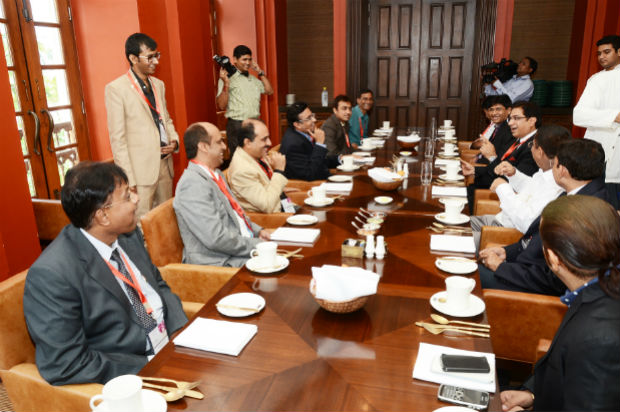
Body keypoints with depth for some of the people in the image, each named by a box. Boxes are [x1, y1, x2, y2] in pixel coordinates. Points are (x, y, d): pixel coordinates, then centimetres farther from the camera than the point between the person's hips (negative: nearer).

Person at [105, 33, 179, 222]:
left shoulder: (158, 84, 14)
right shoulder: (116, 88, -8)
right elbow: (117, 138, -10)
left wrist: (174, 140, 1)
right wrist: (129, 179, -14)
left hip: (164, 164, 7)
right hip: (141, 169, -6)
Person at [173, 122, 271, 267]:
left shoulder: (215, 174, 14)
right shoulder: (193, 184, -18)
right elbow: (216, 238, -23)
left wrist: (258, 231, 8)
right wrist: (258, 245, -16)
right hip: (220, 263, -9)